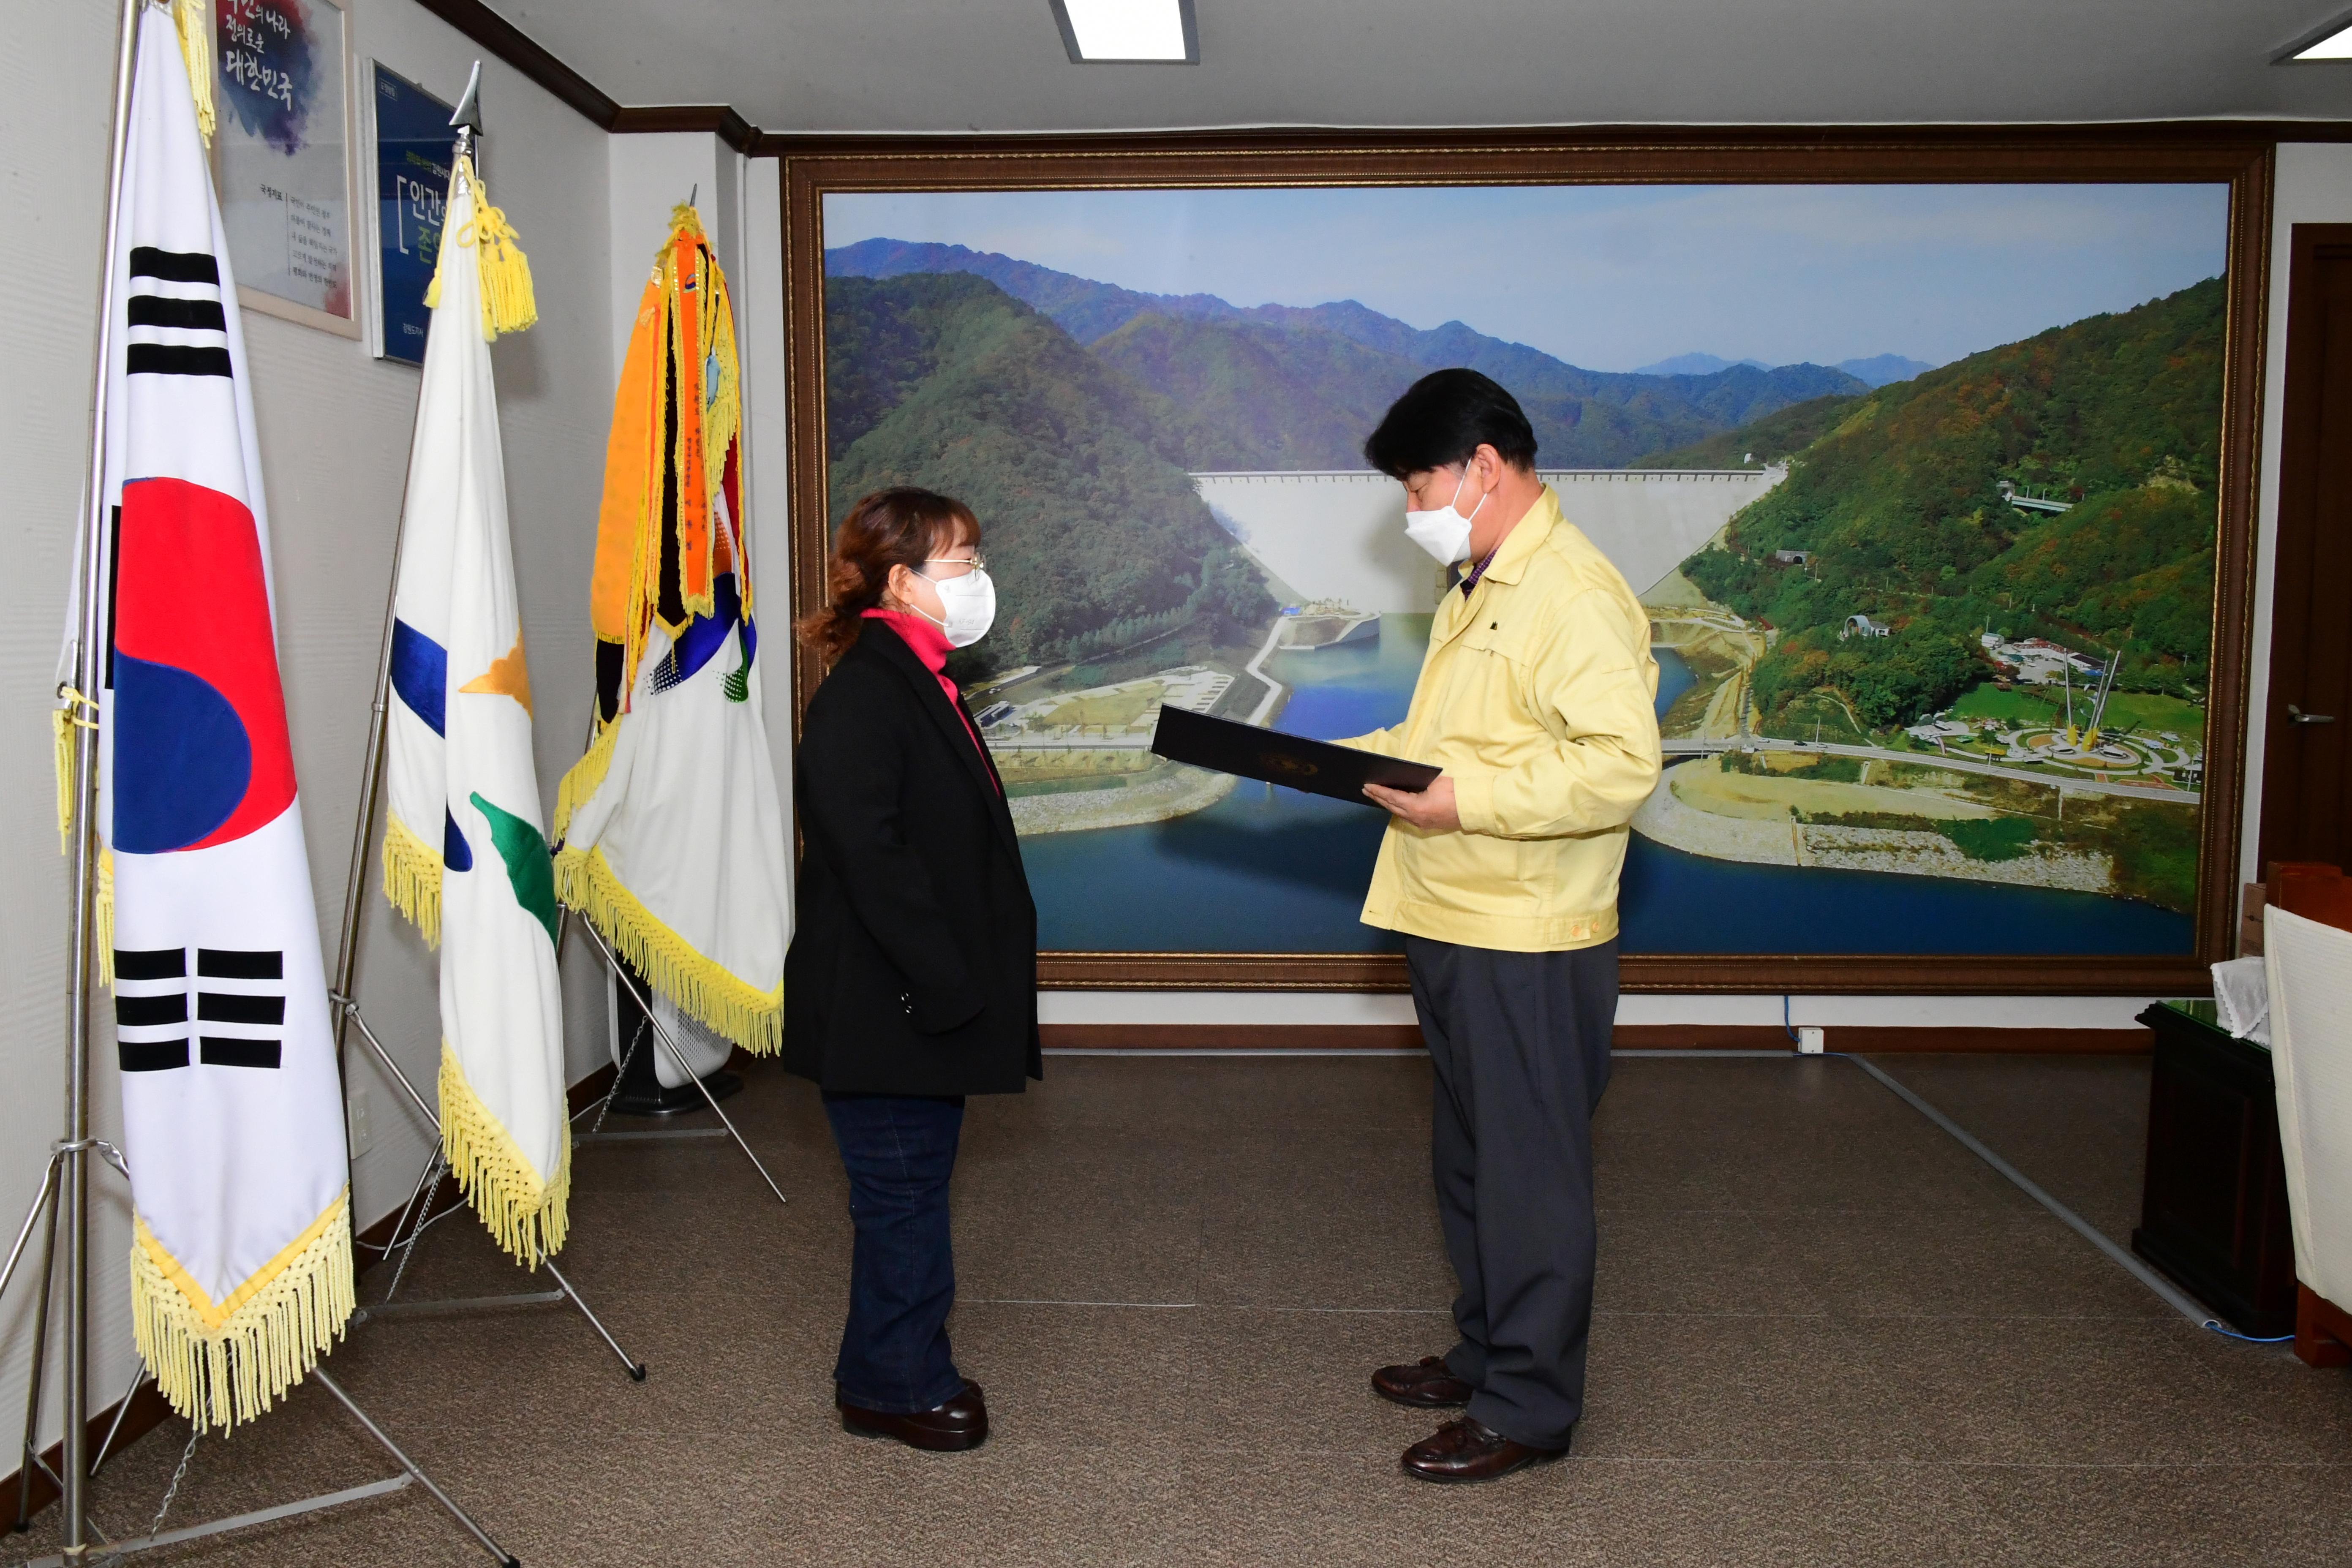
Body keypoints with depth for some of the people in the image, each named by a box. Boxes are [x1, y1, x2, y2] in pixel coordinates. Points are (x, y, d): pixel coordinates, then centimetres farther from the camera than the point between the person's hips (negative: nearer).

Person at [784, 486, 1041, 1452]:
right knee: (904, 1192, 2)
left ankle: (903, 1372, 30)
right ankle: (894, 1388, 17)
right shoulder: (862, 695, -19)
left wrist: (968, 980, 16)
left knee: (914, 1188, 17)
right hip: (882, 1007, -10)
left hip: (930, 1003, 10)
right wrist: (945, 982, -23)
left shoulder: (920, 683, 13)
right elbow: (869, 856, -25)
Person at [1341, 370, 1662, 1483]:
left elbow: (1622, 764, -26)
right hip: (1451, 927, 10)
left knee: (1531, 1172, 2)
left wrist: (1464, 799, -28)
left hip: (1528, 941, -10)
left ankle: (1529, 1406, 15)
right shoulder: (1477, 587, 15)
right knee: (1469, 1160, 20)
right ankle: (1485, 1353, 36)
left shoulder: (1576, 596, -18)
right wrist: (1368, 757, 7)